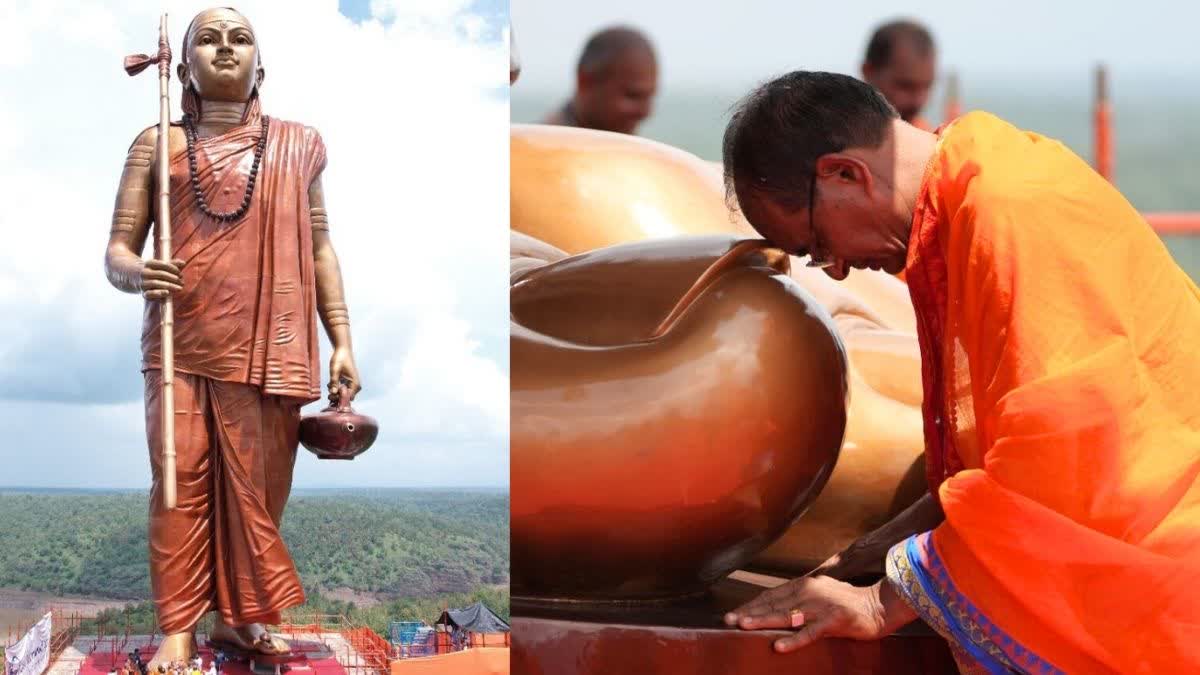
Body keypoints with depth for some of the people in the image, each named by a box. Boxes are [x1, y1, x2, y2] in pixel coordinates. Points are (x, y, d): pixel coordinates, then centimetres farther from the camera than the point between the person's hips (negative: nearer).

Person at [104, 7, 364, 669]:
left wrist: (342, 342, 9)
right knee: (181, 482, -5)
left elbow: (319, 249, 15)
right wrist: (137, 273, -17)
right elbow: (115, 249, 7)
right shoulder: (158, 144, 9)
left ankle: (241, 616, 13)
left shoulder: (296, 145, 14)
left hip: (268, 348, 1)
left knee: (257, 486, 2)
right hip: (181, 342, -1)